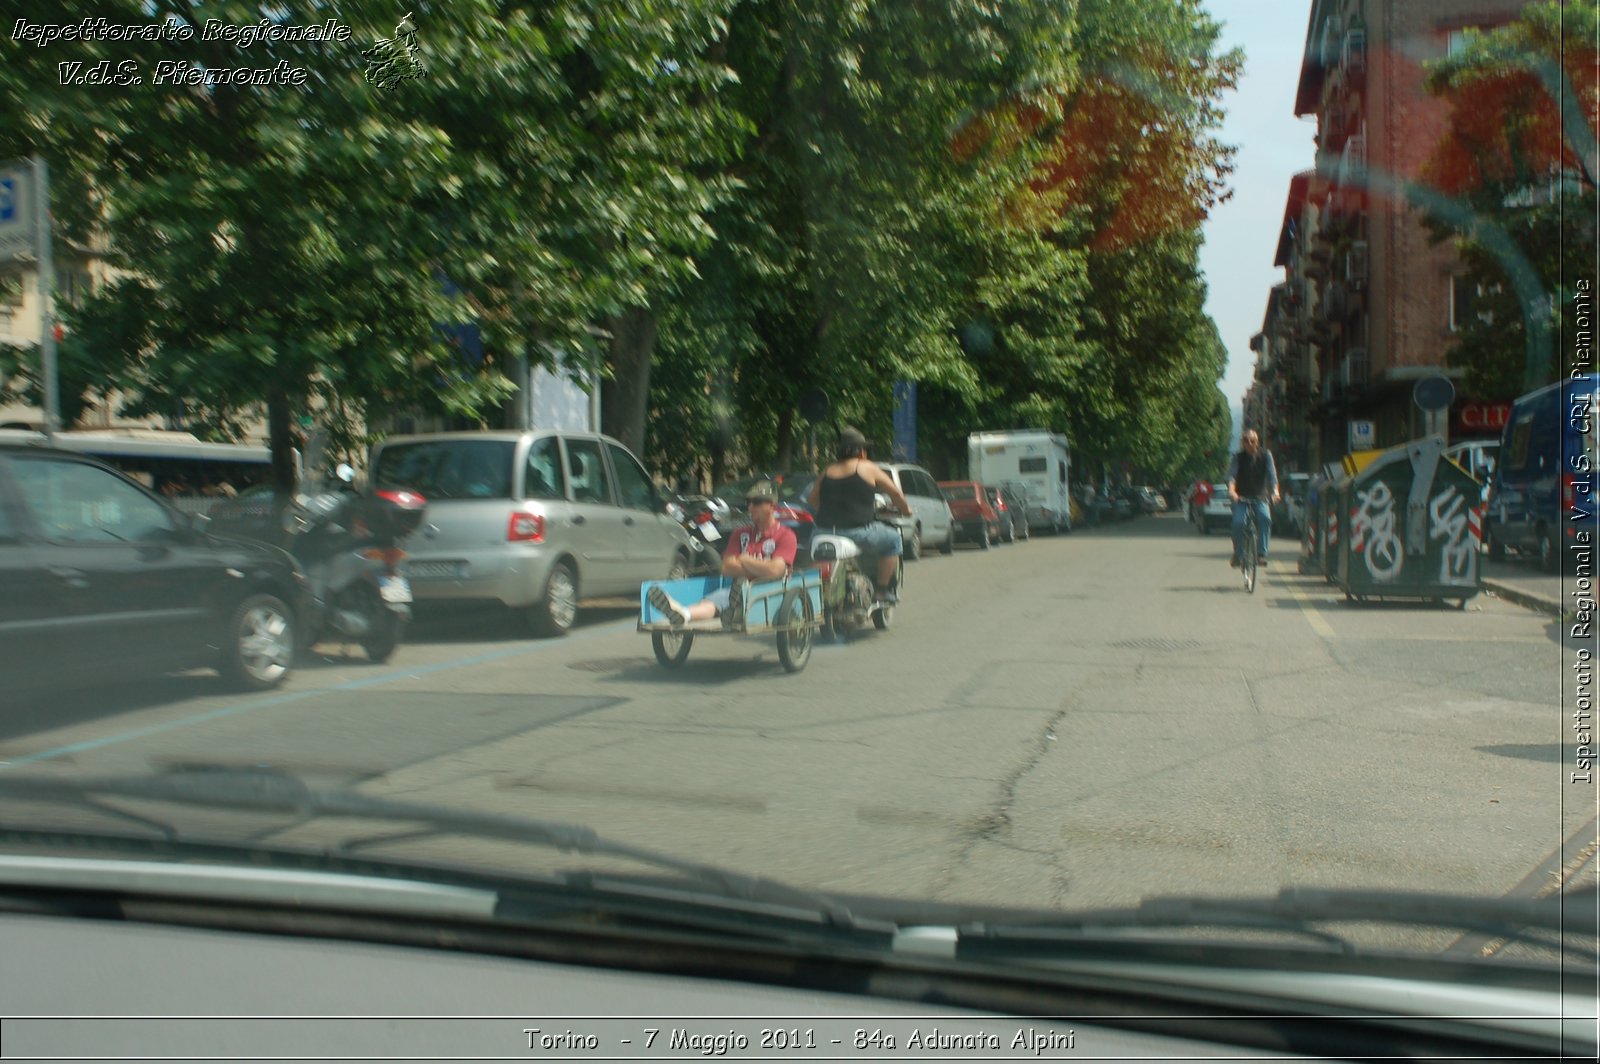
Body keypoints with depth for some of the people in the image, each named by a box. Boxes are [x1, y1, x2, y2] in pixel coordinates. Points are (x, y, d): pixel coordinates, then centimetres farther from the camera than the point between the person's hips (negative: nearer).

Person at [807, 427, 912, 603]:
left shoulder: (827, 472, 12)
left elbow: (813, 499, 21)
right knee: (893, 539, 18)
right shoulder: (867, 467, 1)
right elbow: (894, 492, 8)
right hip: (857, 533, -5)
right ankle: (883, 590, 14)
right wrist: (906, 509, 26)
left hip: (825, 532, 5)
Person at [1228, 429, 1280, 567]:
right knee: (1238, 522, -23)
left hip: (1260, 497, 1)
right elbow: (1231, 475, -14)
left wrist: (1275, 491, -28)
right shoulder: (1238, 457, -2)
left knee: (1265, 518, -27)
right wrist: (1231, 490, -35)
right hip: (1241, 498, -1)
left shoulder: (1265, 456, 0)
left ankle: (1262, 553, -22)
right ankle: (1238, 554, -2)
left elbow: (1272, 475, -10)